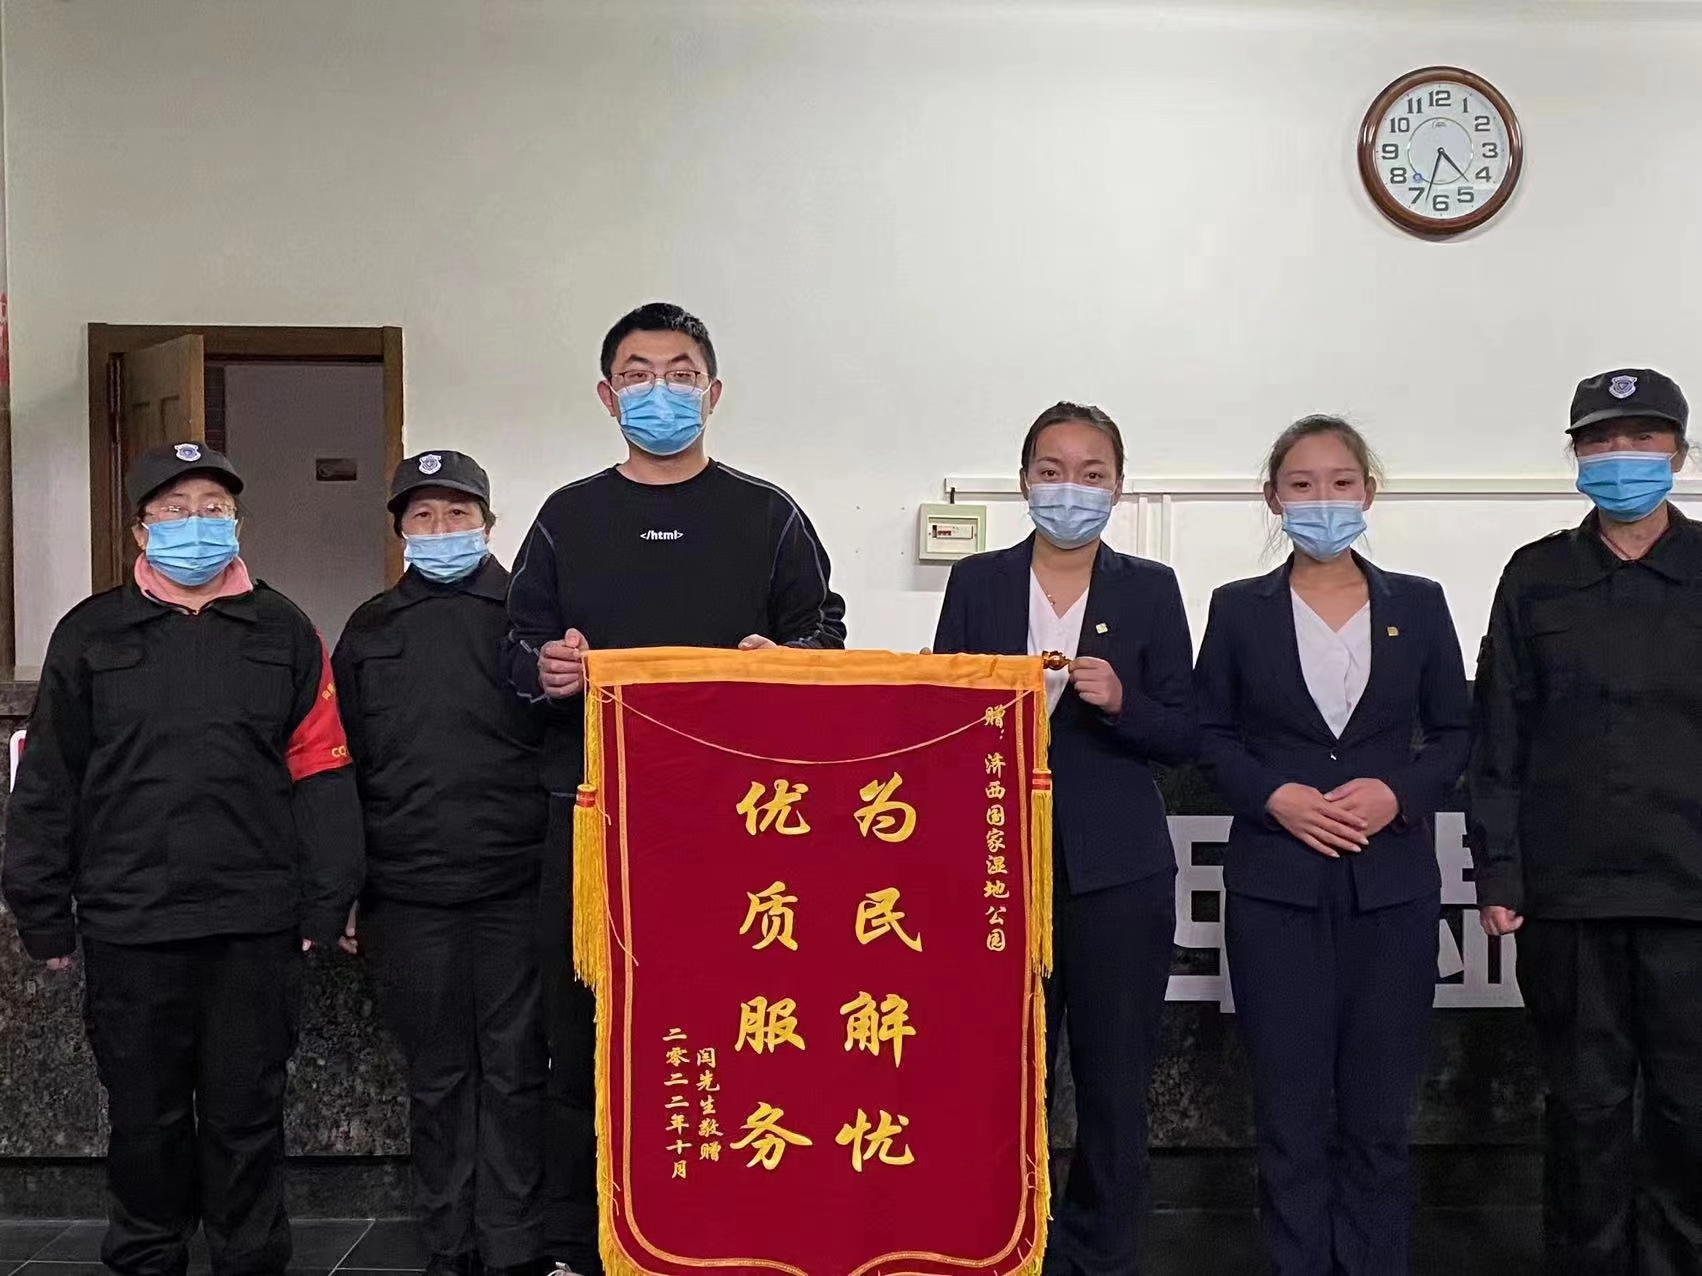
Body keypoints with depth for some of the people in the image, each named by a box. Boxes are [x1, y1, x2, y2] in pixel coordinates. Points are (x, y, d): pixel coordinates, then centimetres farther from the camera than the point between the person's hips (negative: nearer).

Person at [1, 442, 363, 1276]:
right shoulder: (91, 635, 6)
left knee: (247, 1115, 10)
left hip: (255, 924, 0)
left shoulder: (282, 633, 6)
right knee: (145, 1119, 13)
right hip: (129, 925, 1)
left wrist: (327, 902, -3)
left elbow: (321, 771, 2)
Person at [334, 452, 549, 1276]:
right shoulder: (369, 631, 11)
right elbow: (343, 767, 12)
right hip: (407, 896, 2)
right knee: (436, 1077, 11)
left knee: (515, 1072, 4)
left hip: (516, 889, -2)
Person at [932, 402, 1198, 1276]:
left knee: (1114, 1082, 6)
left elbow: (1185, 738, 1)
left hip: (1116, 871, 0)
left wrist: (1121, 703, -17)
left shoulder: (1150, 588, 4)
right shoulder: (977, 582, 6)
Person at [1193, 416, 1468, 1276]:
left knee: (1379, 1111, 7)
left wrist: (1398, 793, -10)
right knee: (1291, 1110, 4)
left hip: (1392, 883, 1)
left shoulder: (1418, 604, 7)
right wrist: (1275, 796, -12)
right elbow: (1212, 736, 5)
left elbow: (1454, 734, 8)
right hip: (1276, 884, -1)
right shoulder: (1239, 608, 4)